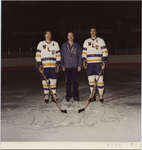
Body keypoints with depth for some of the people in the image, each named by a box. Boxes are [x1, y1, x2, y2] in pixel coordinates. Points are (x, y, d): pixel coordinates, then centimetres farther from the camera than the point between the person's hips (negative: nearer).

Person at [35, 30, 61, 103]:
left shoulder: (55, 44, 9)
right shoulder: (41, 44, 6)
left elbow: (58, 55, 10)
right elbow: (38, 55, 3)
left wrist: (58, 65, 2)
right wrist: (39, 65, -5)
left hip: (53, 66, 1)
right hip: (44, 66, -1)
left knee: (53, 81, 2)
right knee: (45, 81, 2)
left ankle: (54, 95, 11)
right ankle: (46, 96, 10)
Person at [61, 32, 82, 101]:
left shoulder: (77, 45, 5)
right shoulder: (64, 46, 7)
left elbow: (80, 56, 6)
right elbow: (62, 56, 9)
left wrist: (79, 65, 0)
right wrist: (62, 65, 3)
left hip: (75, 66, 0)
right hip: (67, 67, 1)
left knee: (75, 81, 0)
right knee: (68, 81, 2)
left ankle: (75, 95, 10)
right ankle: (68, 95, 13)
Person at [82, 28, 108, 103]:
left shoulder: (100, 40, 5)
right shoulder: (86, 41, 14)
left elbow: (105, 52, 1)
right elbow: (84, 52, 16)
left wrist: (103, 62, -6)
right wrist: (84, 61, 4)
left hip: (98, 63, -3)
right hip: (89, 64, 3)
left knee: (100, 80, -5)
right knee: (91, 80, 4)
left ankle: (101, 96, 5)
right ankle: (93, 96, 14)